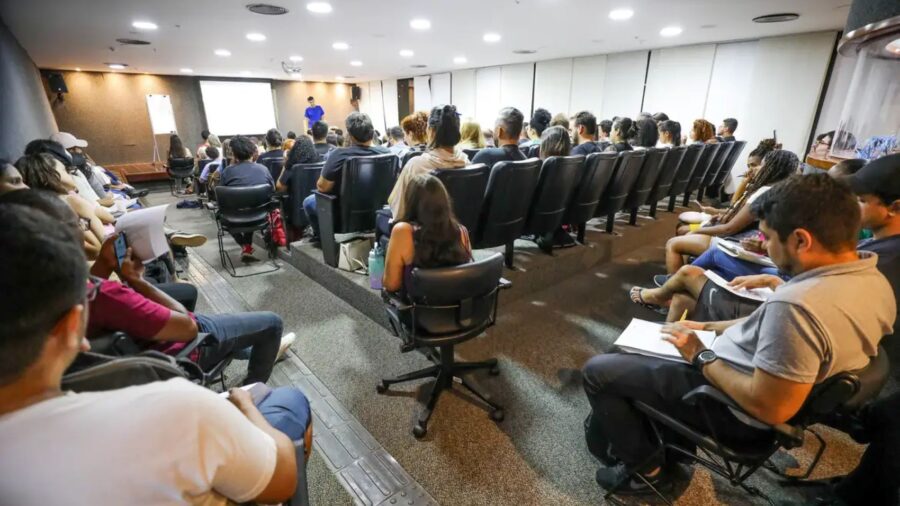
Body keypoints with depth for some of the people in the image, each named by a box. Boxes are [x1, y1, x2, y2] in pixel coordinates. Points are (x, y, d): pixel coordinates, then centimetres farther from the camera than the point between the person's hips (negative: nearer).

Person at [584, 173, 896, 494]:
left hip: (735, 406, -10)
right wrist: (711, 328, 8)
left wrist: (701, 358, -17)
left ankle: (647, 469, 15)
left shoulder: (799, 303, -36)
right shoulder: (872, 279, -3)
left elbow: (770, 408, -30)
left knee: (598, 371, -3)